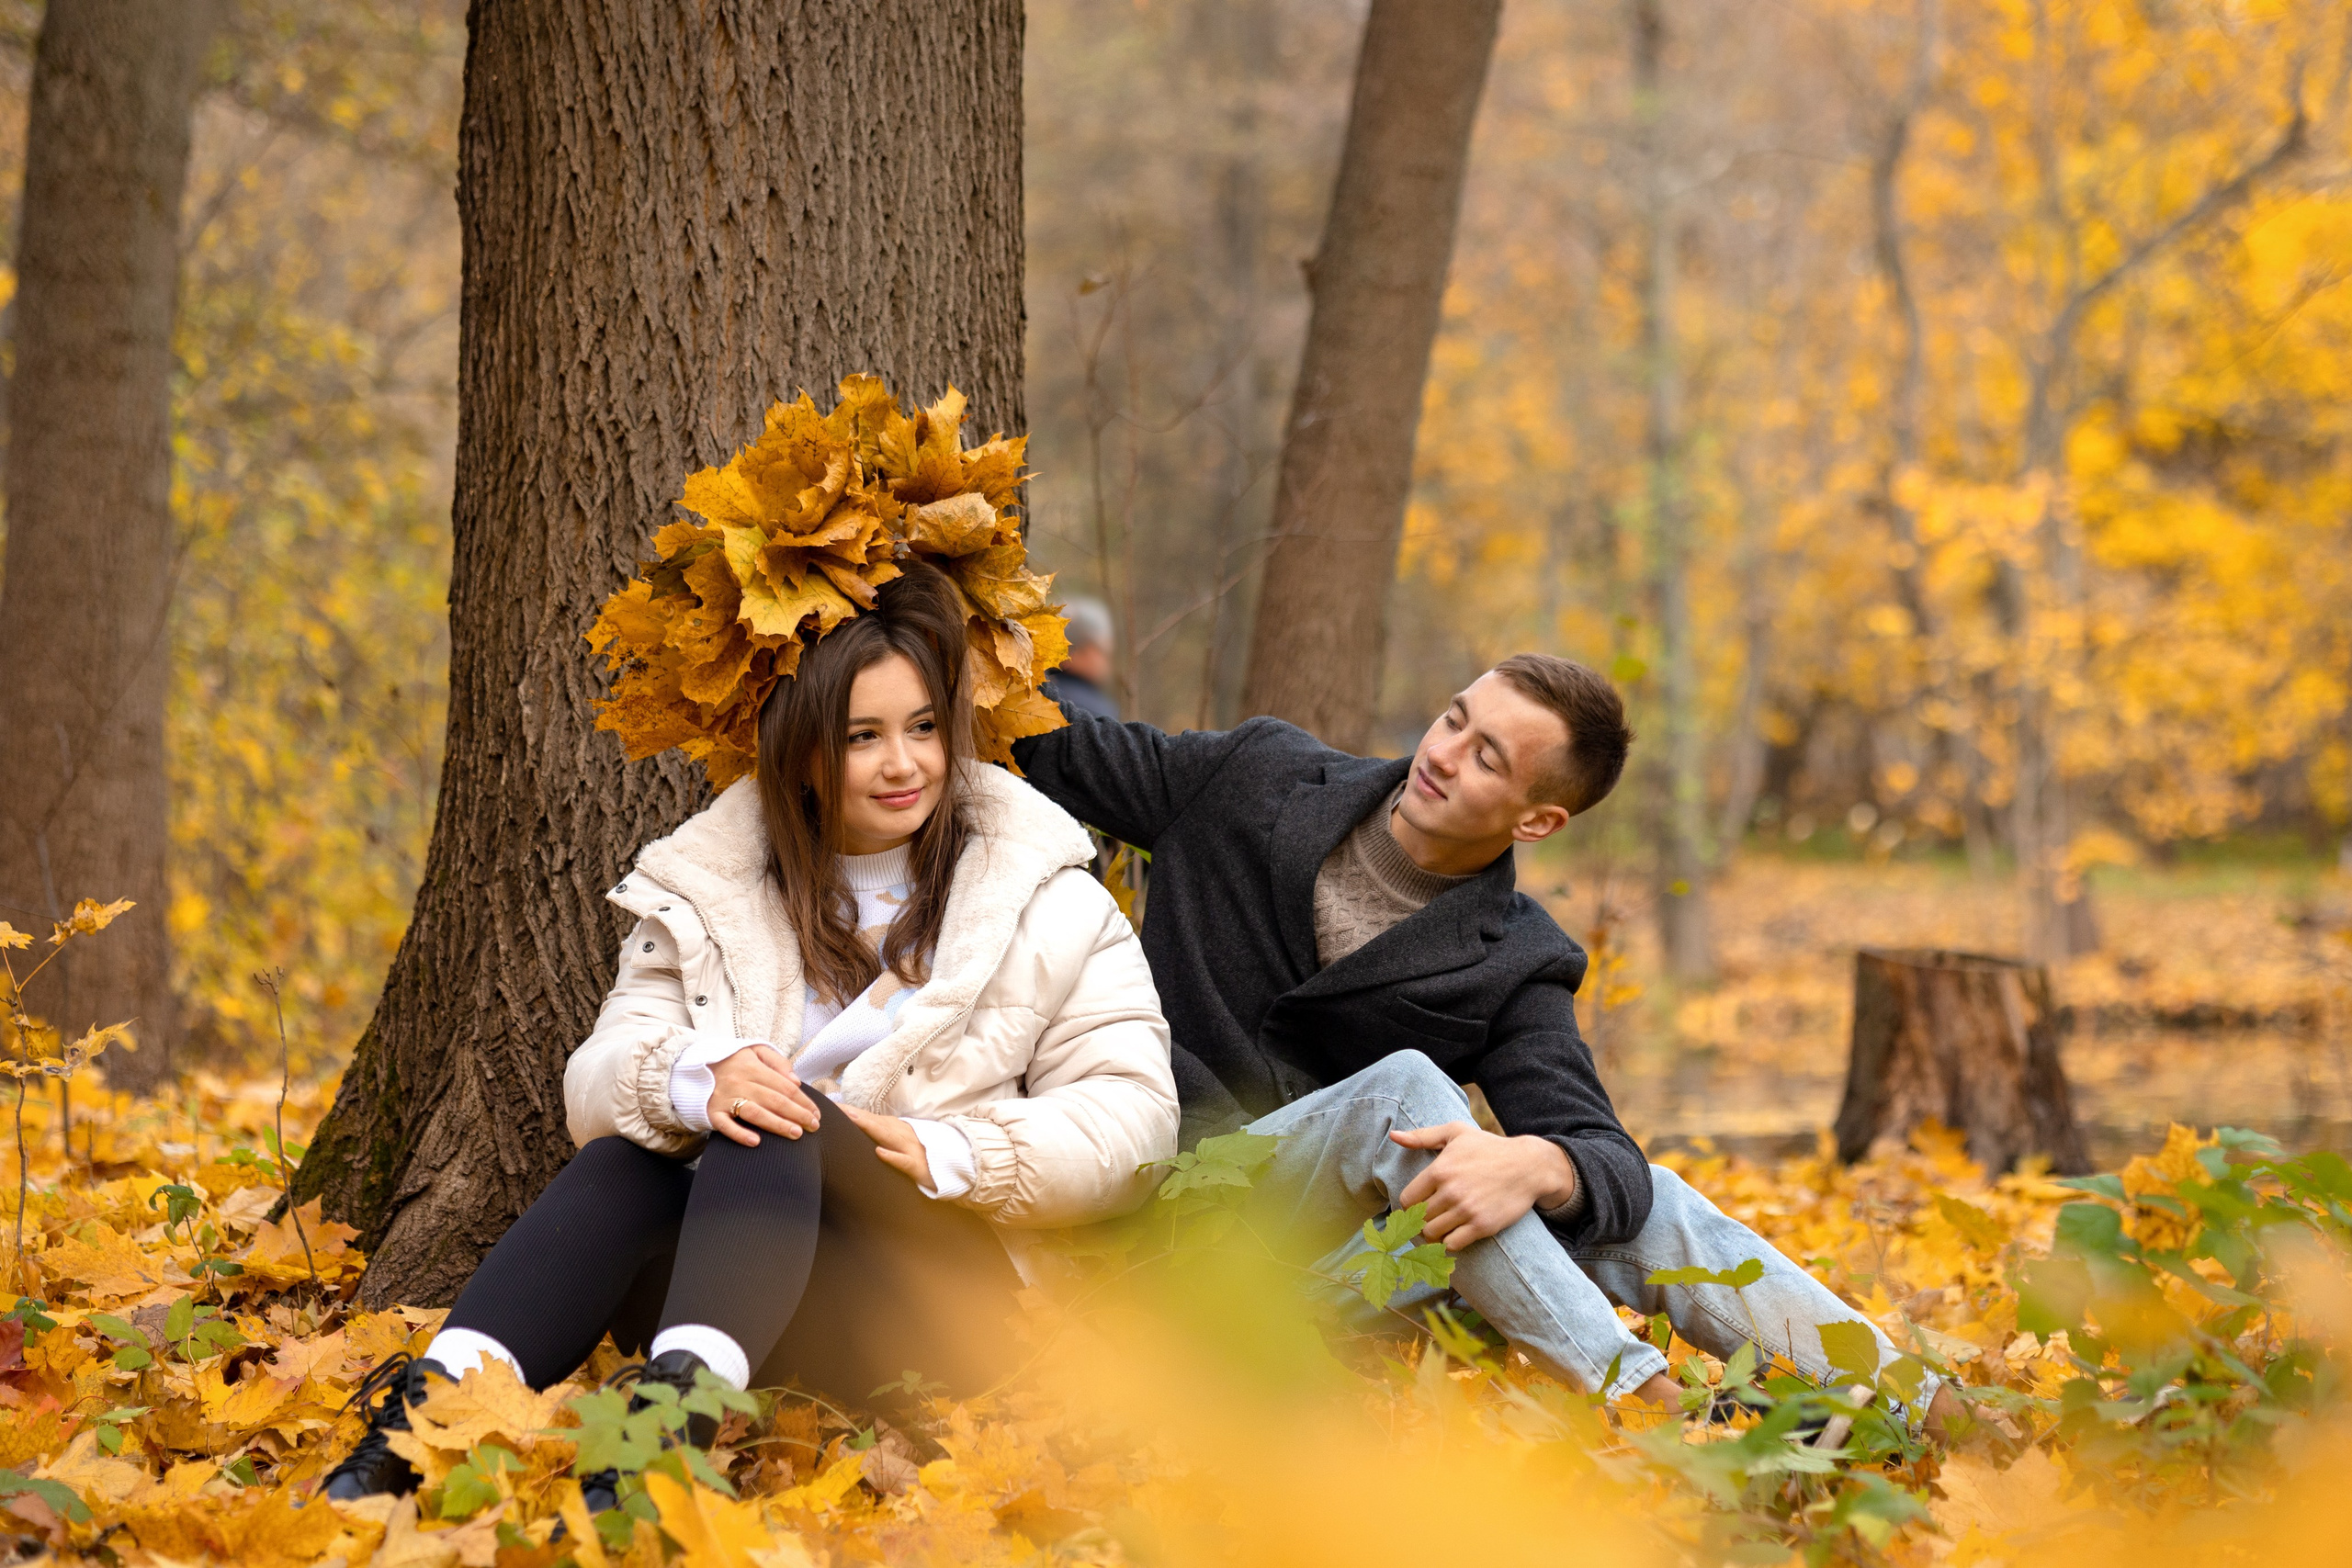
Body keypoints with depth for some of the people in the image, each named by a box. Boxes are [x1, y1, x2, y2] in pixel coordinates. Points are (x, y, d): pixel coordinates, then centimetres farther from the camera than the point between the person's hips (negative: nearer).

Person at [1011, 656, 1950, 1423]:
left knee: (1648, 1208, -16)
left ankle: (1923, 1413, -22)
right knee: (1401, 1085, -31)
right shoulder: (1262, 779, 3)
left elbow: (1604, 1157, -13)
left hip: (1337, 1229, 2)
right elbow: (1066, 760, 15)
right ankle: (1640, 1399, -40)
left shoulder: (1513, 968, 0)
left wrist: (1535, 1165, -37)